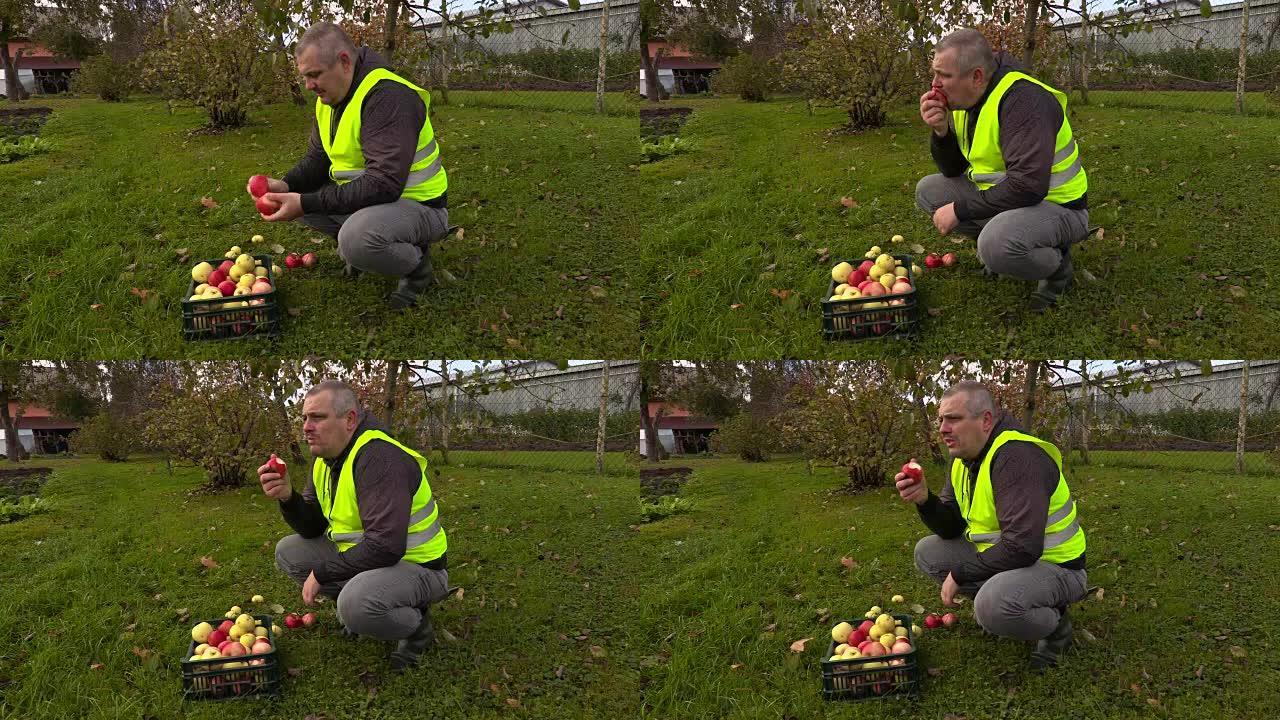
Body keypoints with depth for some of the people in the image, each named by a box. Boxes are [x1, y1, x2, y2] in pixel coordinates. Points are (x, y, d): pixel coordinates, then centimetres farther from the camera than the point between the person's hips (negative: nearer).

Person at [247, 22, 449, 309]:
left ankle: (417, 264, -6)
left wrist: (307, 203, -32)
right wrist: (287, 185, -11)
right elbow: (316, 160, 13)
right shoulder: (329, 99, 4)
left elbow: (384, 184, -33)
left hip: (419, 205, -9)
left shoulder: (387, 96, -26)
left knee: (356, 241, -36)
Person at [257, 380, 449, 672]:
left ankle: (416, 625, -5)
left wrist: (322, 574, -21)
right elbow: (313, 529, 8)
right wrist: (287, 498, -13)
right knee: (288, 551, 2)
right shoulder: (326, 460, 4)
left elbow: (385, 546, -33)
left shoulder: (380, 458, -26)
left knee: (356, 605, -36)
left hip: (416, 566, -9)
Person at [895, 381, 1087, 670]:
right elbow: (952, 529, 7)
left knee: (993, 605, -36)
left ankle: (1055, 625, -5)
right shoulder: (964, 459, 3)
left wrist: (960, 575, -21)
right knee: (928, 552, 1)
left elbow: (1022, 548, -33)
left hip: (1055, 567, -9)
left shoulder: (1017, 455, -27)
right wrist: (925, 500, -15)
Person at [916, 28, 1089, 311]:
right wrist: (940, 131, -12)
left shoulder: (1023, 98, -27)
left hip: (1056, 205, -9)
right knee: (928, 190, 3)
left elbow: (1028, 186, -35)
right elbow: (952, 171, 9)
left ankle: (1056, 264, -4)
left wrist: (960, 210, -25)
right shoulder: (965, 101, 0)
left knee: (996, 244, -36)